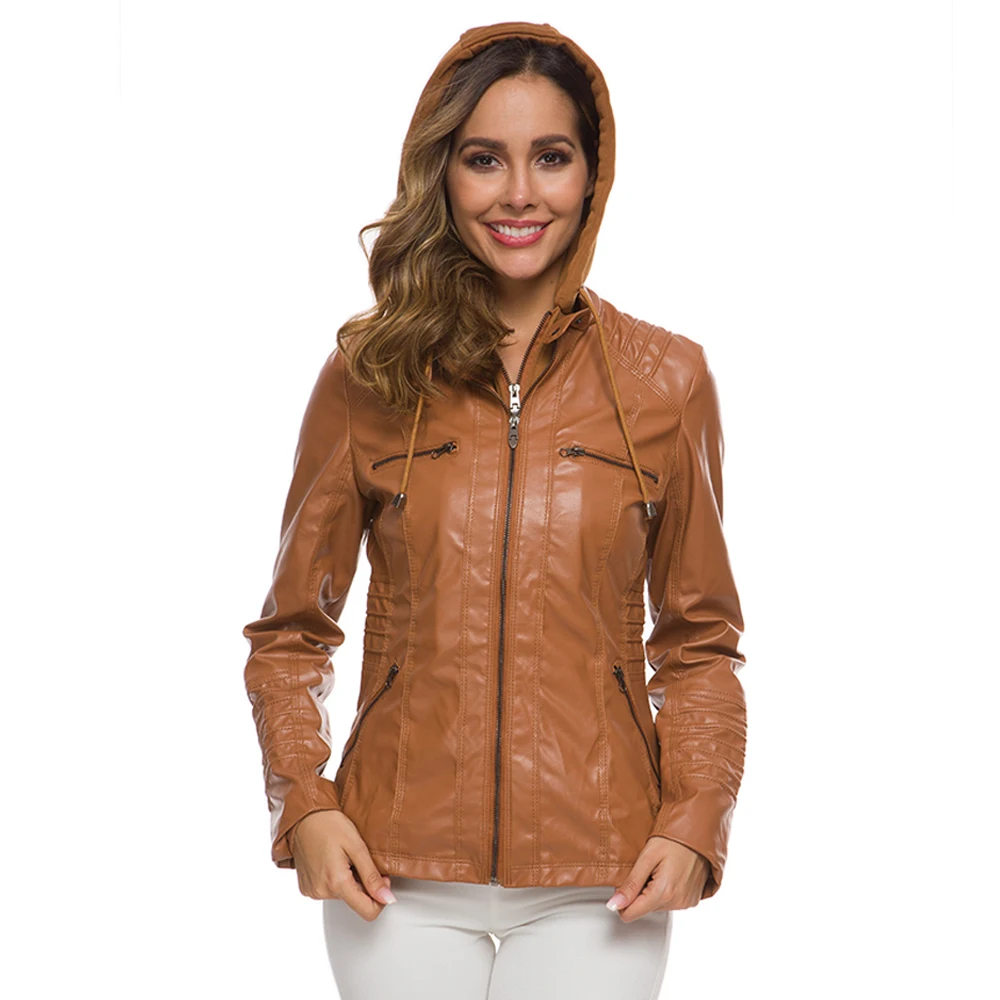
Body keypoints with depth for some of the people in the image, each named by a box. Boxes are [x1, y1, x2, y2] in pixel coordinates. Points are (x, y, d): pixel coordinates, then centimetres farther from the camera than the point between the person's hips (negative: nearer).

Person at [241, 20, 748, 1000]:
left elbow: (699, 640, 8)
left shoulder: (666, 378, 2)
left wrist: (696, 823, -6)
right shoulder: (367, 376, 1)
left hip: (599, 887, 0)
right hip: (400, 881, 0)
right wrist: (305, 804, -7)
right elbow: (290, 630, 7)